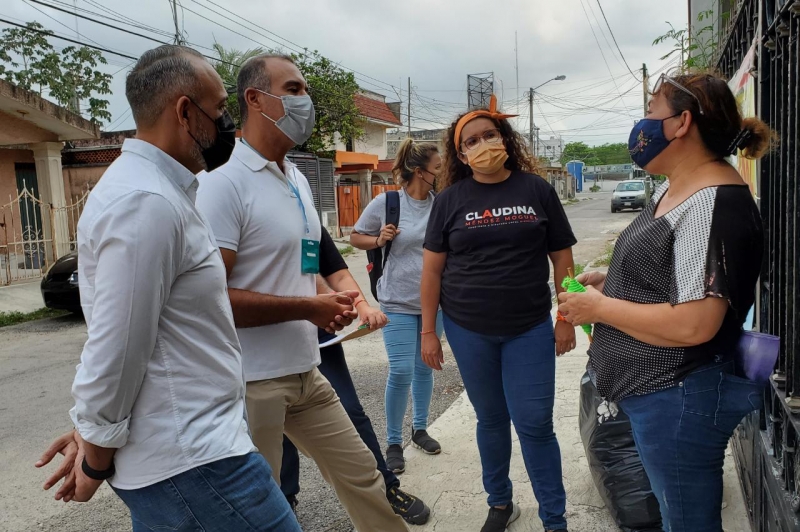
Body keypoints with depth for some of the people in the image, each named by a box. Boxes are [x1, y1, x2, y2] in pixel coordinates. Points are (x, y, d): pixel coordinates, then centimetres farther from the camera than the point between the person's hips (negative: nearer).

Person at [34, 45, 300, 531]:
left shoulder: (155, 191, 12)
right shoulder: (146, 202, -22)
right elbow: (116, 349, -21)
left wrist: (92, 429, 17)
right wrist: (96, 461, -6)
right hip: (192, 462, -10)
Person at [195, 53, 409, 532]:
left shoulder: (299, 180, 11)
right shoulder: (224, 183, -17)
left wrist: (331, 301, 4)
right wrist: (306, 308, -19)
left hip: (306, 372, 8)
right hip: (250, 382, -7)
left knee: (361, 476, 18)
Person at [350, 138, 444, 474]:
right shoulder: (386, 202, -9)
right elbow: (356, 238, 2)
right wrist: (379, 240, -16)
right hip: (398, 302, -3)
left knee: (425, 368, 15)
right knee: (401, 371, -5)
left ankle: (420, 428, 35)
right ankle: (393, 442, 14)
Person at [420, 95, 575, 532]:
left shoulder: (536, 189, 1)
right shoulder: (450, 199, 1)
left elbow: (561, 257, 4)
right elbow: (432, 268, 2)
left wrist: (566, 319, 1)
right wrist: (428, 332, 0)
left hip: (530, 328, -1)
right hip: (468, 330, 1)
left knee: (535, 424, 1)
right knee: (490, 419, 14)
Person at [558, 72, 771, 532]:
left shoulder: (713, 206, -23)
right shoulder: (671, 190, 9)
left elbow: (692, 324, -30)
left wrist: (600, 308, -19)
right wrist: (610, 281, 5)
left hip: (678, 401, -10)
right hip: (656, 392, 10)